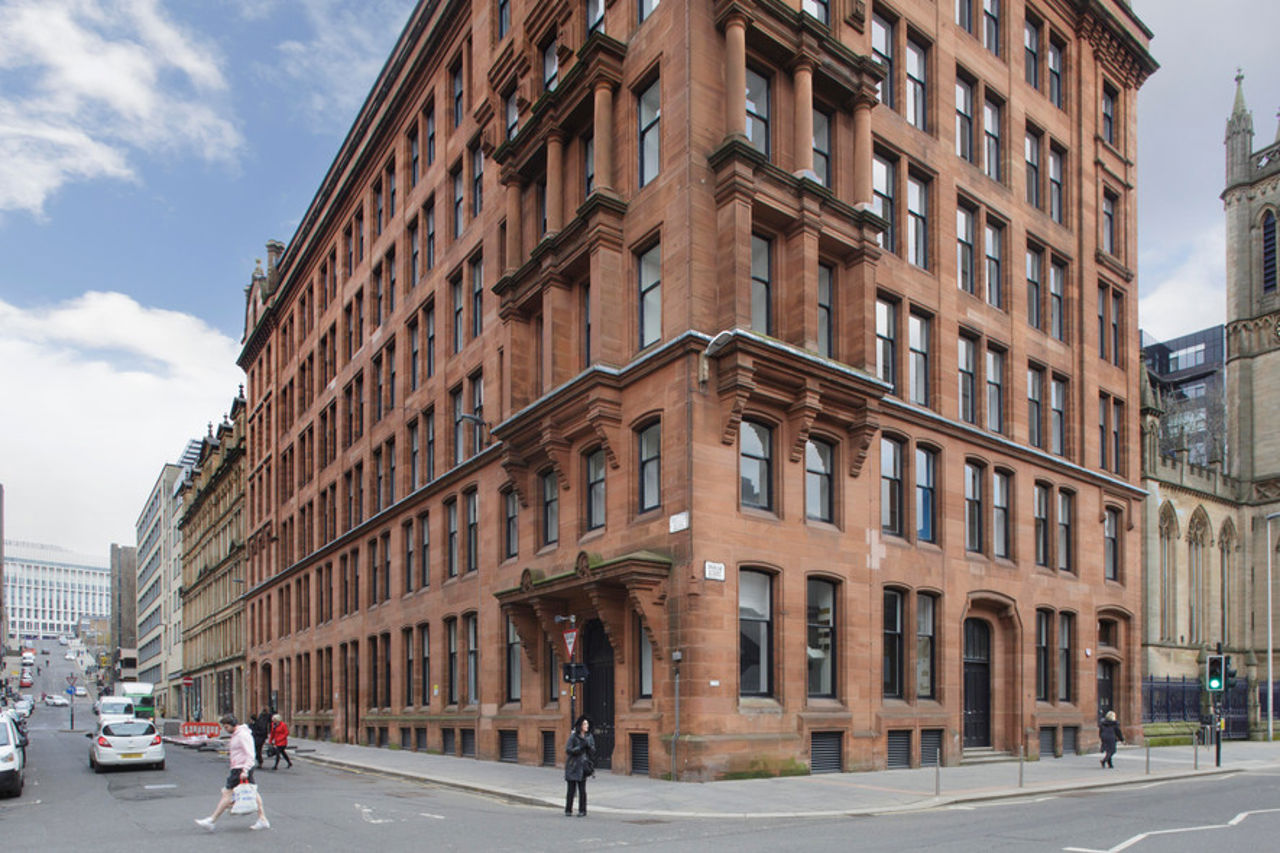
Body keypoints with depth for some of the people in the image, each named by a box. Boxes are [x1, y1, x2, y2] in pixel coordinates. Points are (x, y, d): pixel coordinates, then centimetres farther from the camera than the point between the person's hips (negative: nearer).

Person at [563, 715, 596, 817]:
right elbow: (567, 750, -9)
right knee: (571, 789, 1)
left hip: (583, 766, 2)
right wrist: (580, 747, -18)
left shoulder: (590, 737, 6)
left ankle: (582, 810, 7)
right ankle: (568, 810, 12)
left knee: (582, 789, -1)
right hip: (572, 765, -2)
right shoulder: (573, 736, -5)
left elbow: (593, 751, 7)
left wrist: (588, 745, -13)